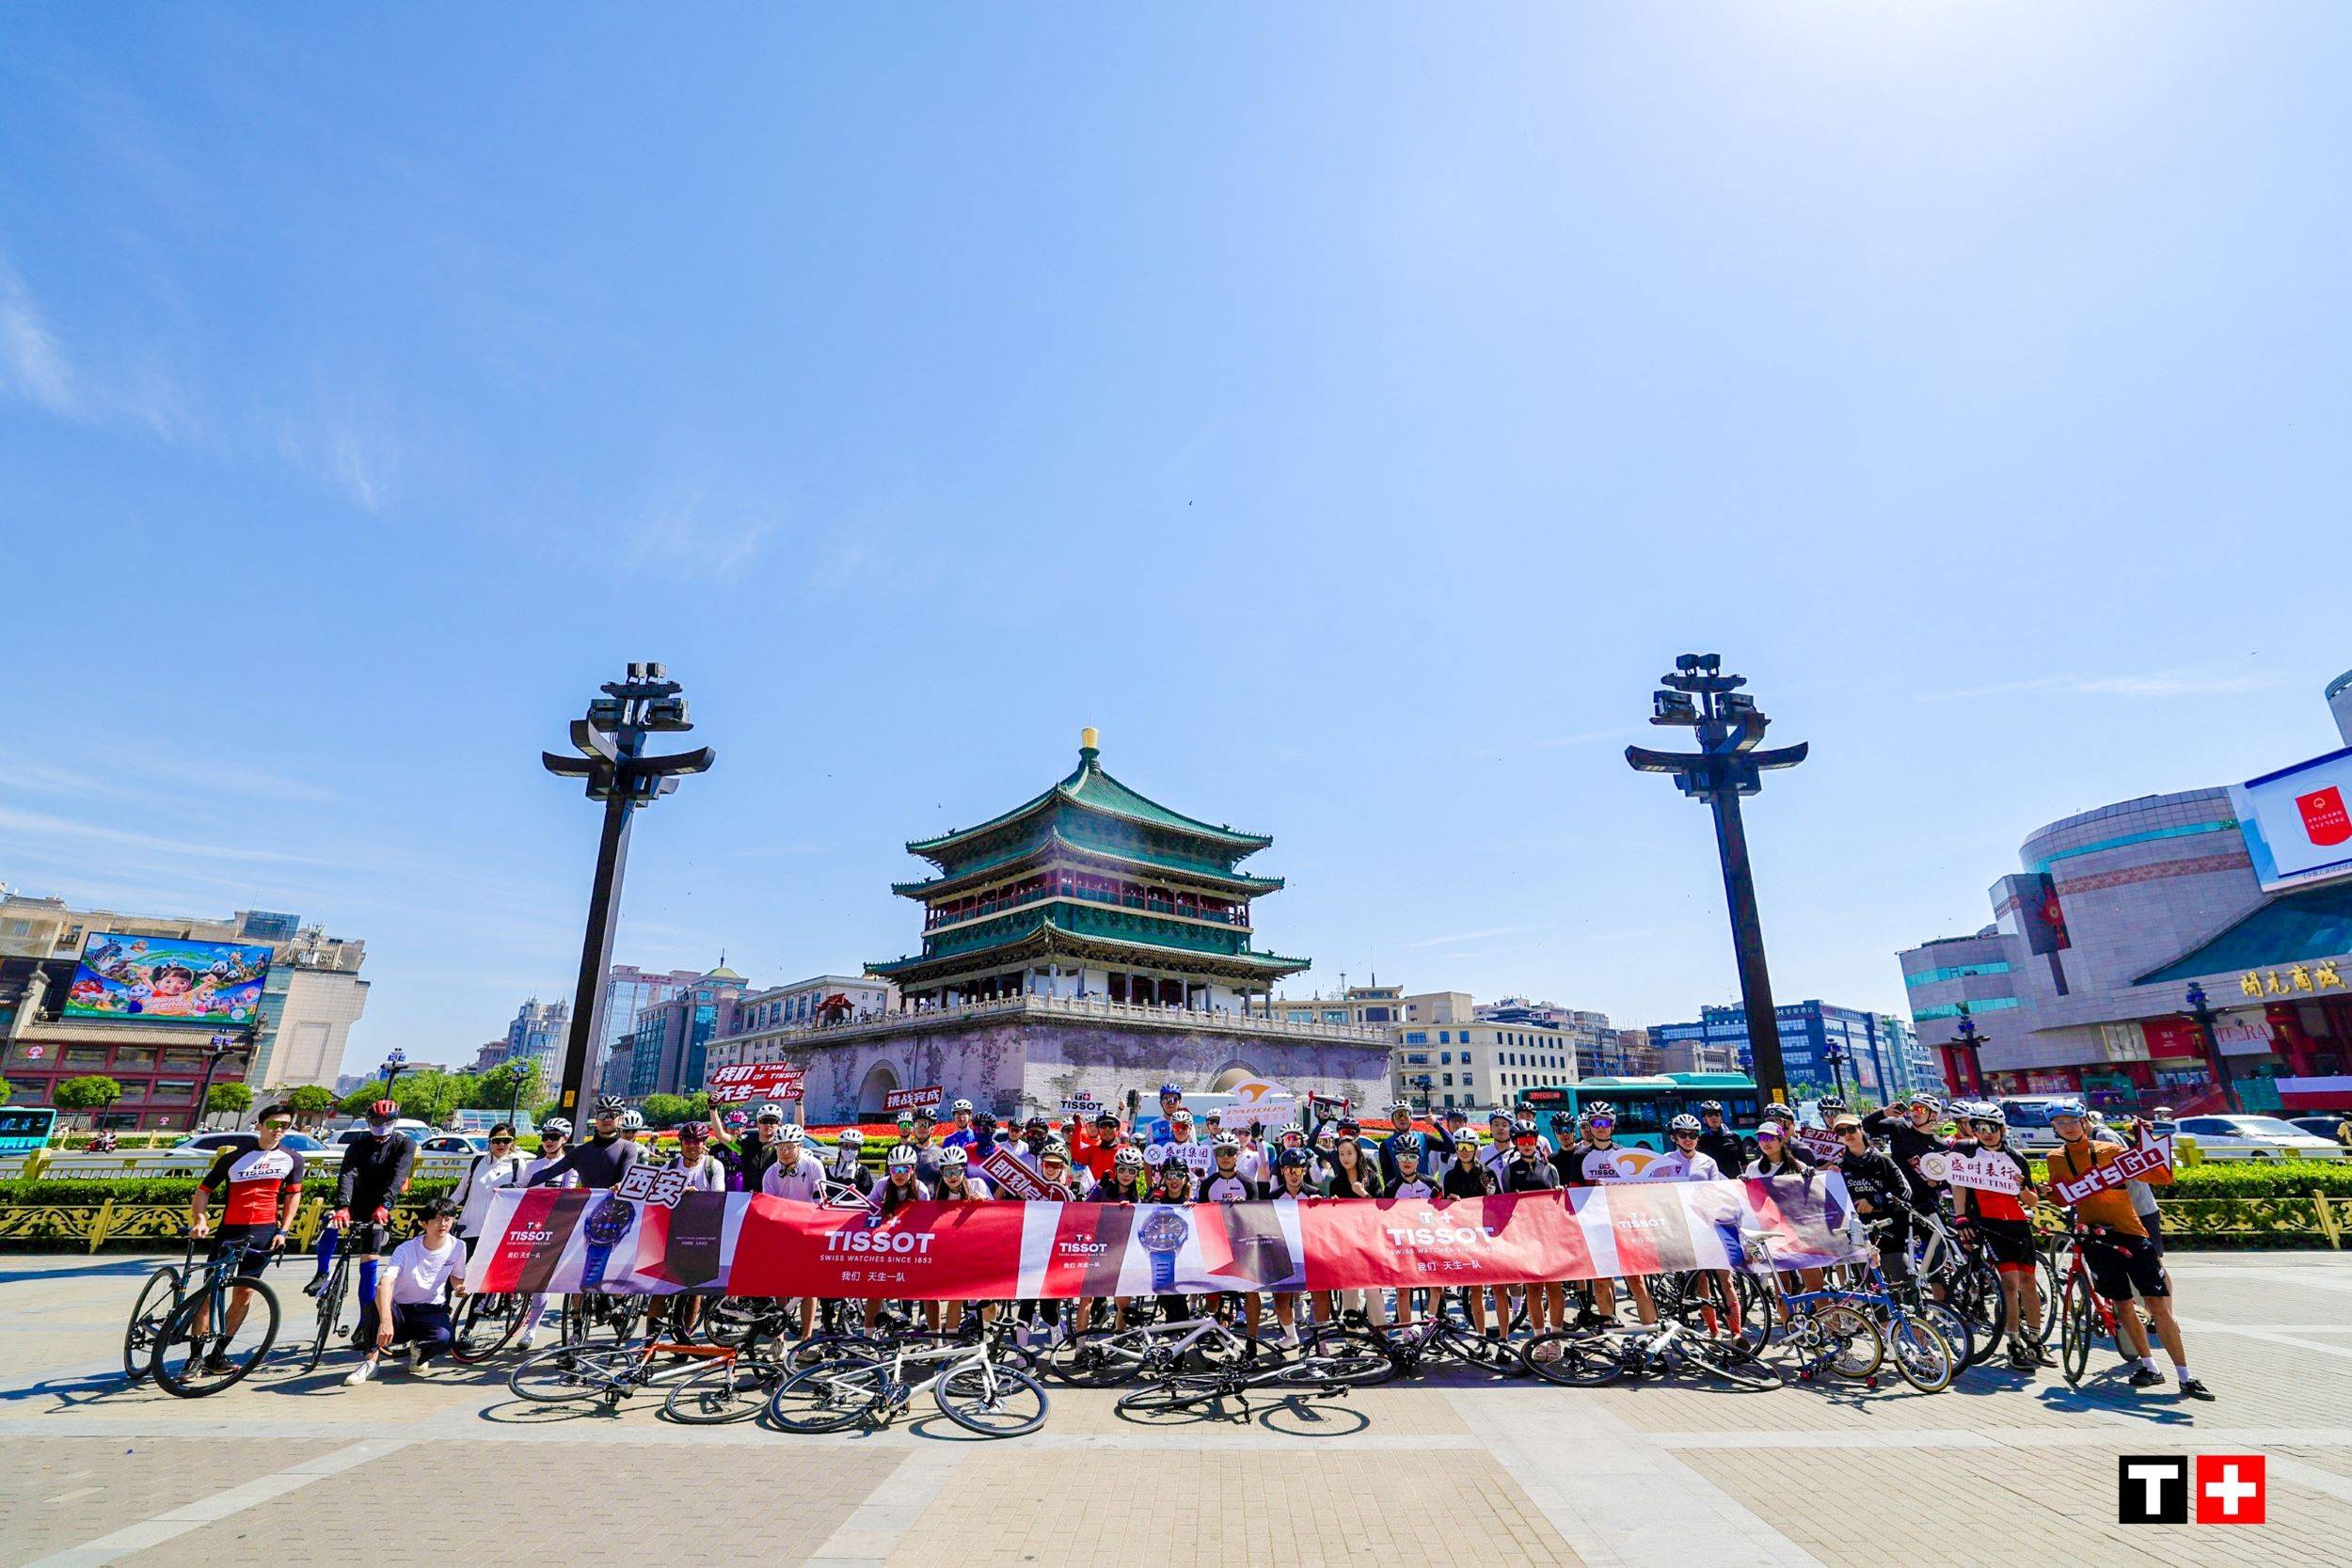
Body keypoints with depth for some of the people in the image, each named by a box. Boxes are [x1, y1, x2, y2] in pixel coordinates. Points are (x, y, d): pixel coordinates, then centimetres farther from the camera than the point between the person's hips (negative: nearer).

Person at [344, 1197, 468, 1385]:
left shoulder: (457, 1247, -7)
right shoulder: (405, 1250, -18)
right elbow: (384, 1284, -34)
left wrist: (459, 1288, -13)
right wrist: (385, 1320, -50)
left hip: (432, 1312, 1)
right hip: (400, 1310, -1)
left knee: (445, 1338, -32)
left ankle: (419, 1348, 5)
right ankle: (371, 1361, -20)